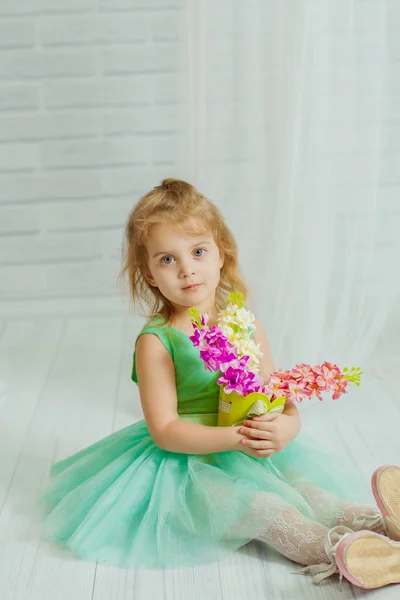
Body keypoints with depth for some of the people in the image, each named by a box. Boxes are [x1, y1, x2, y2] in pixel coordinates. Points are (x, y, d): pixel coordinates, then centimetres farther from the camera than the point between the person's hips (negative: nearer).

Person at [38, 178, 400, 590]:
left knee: (305, 481, -17)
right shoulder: (155, 341, -15)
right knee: (250, 503, -29)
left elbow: (282, 401, 2)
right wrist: (234, 437, -27)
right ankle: (332, 549, -35)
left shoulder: (246, 326, 0)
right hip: (186, 461, -5)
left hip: (254, 449, 6)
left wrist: (284, 427, -23)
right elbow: (164, 430, -18)